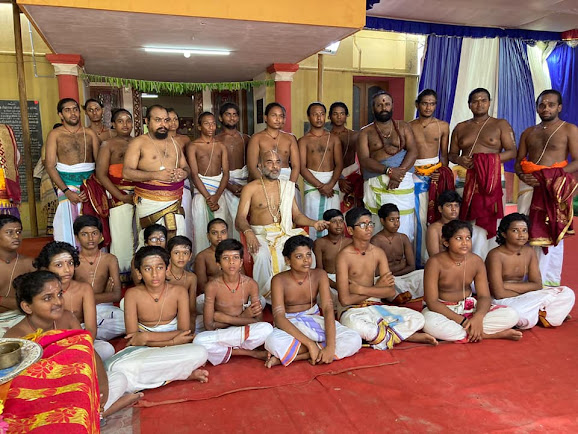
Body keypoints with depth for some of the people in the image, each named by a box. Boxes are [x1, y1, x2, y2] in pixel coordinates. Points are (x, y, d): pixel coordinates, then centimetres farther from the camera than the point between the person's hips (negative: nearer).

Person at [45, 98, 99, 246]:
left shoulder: (90, 133, 9)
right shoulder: (55, 134, 3)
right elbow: (50, 166, -3)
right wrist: (67, 191, -13)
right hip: (67, 184, -1)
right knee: (68, 228, -3)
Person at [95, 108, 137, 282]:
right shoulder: (108, 145, 2)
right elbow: (101, 174, -5)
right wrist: (123, 197, -11)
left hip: (139, 195, 4)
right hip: (118, 195, -4)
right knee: (122, 235, -2)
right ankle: (121, 273, 10)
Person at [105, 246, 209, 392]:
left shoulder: (179, 292, -2)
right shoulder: (133, 294, -4)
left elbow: (185, 333, -7)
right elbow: (132, 338, -9)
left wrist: (147, 336, -16)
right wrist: (172, 341, -18)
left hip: (173, 349, 0)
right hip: (143, 350, 1)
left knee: (200, 353, -32)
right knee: (116, 367, -35)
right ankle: (182, 373, -24)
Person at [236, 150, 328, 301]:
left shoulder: (287, 187, 16)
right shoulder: (250, 188, 3)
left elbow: (297, 215, 15)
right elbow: (240, 218, -6)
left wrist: (314, 223, -5)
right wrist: (248, 232, -28)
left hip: (284, 233, 4)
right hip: (260, 234, -3)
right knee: (262, 255, -36)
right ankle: (263, 297, -17)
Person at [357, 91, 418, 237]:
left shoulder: (403, 127, 15)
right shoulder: (365, 132, 9)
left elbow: (413, 151, 3)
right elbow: (364, 160, -4)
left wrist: (400, 173, -14)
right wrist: (389, 171, -17)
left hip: (403, 183, 1)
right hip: (375, 184, -1)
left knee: (402, 228, -4)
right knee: (376, 229, -2)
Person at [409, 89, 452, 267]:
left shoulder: (443, 126, 8)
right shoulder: (409, 127, 3)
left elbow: (444, 154, 10)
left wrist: (442, 172, -5)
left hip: (436, 171, 1)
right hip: (416, 174, -1)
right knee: (420, 218, -3)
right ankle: (421, 260, 7)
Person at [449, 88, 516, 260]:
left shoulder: (501, 124, 9)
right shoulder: (460, 128, 17)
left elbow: (512, 152, 2)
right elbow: (451, 154, 18)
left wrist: (492, 159, -14)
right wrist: (459, 159, -5)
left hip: (492, 178, -2)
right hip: (465, 180, 2)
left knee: (490, 223, -8)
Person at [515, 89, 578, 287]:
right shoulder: (528, 133, 18)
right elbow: (519, 161, 17)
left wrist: (556, 175, -17)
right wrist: (522, 175, -4)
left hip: (554, 187, -4)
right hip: (529, 184, 4)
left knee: (551, 232, -4)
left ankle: (549, 281, 3)